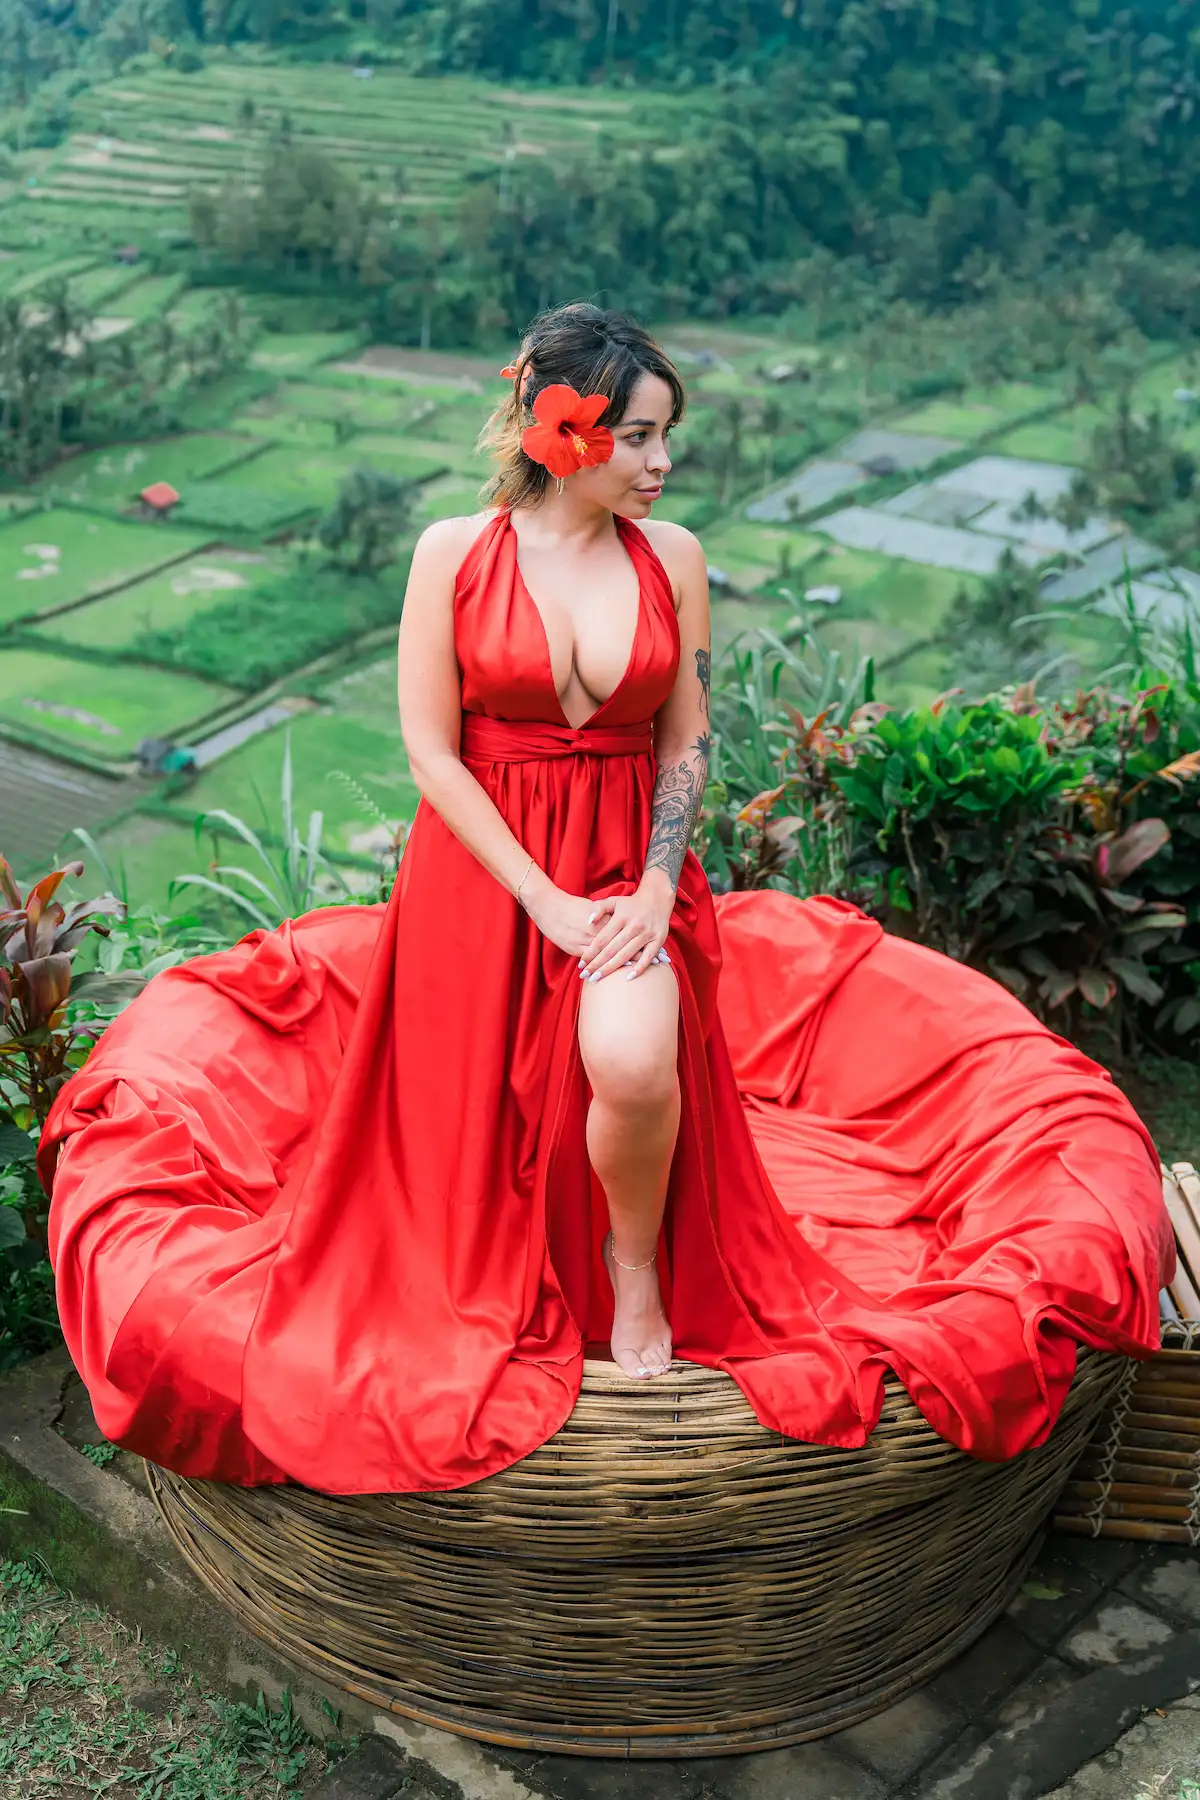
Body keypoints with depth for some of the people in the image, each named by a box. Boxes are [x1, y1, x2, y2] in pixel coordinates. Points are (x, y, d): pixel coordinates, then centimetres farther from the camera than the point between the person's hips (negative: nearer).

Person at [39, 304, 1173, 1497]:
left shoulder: (671, 557, 1)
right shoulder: (455, 552, -6)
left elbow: (686, 747, 4)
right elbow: (431, 751, -7)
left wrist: (653, 893, -11)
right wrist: (547, 902, -14)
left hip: (632, 864, 1)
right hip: (484, 865, 0)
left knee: (636, 1064, -26)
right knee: (484, 1113, -2)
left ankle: (636, 1263, 2)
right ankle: (506, 1277, 29)